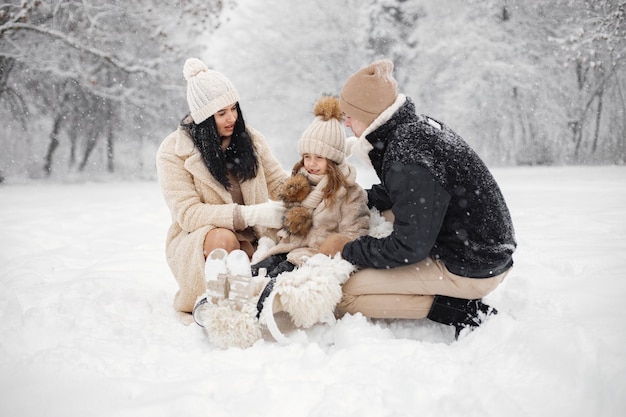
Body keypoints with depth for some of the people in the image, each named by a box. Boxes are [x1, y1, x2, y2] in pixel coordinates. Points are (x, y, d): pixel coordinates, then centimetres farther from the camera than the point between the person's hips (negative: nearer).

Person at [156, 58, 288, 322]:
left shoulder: (249, 139, 7)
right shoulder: (173, 151, -8)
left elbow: (280, 184, 6)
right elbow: (187, 214, -16)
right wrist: (249, 214, -27)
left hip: (251, 241, 4)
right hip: (197, 245, -4)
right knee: (223, 238, -38)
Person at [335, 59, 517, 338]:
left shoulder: (408, 161, -25)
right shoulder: (420, 126, 4)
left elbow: (410, 247, -22)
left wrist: (351, 252, -10)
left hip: (470, 271, -10)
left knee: (344, 295, -11)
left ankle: (462, 311, -8)